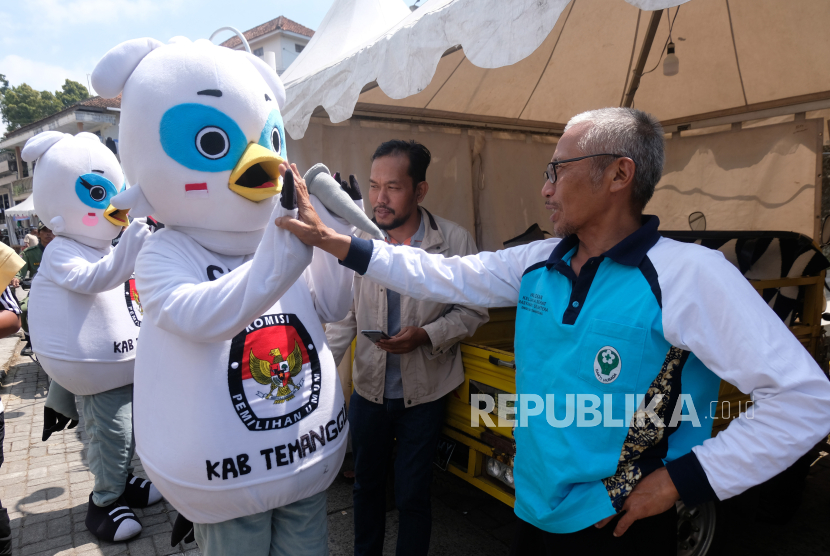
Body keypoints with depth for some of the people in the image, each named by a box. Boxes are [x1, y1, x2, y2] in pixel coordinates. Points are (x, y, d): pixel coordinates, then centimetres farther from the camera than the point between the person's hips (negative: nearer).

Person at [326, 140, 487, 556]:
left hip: (423, 393, -2)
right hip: (368, 387, 3)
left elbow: (472, 311, -6)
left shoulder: (455, 240, -13)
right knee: (366, 483, 21)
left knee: (413, 496, 11)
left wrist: (426, 335, -21)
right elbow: (345, 314, 0)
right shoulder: (358, 240, -7)